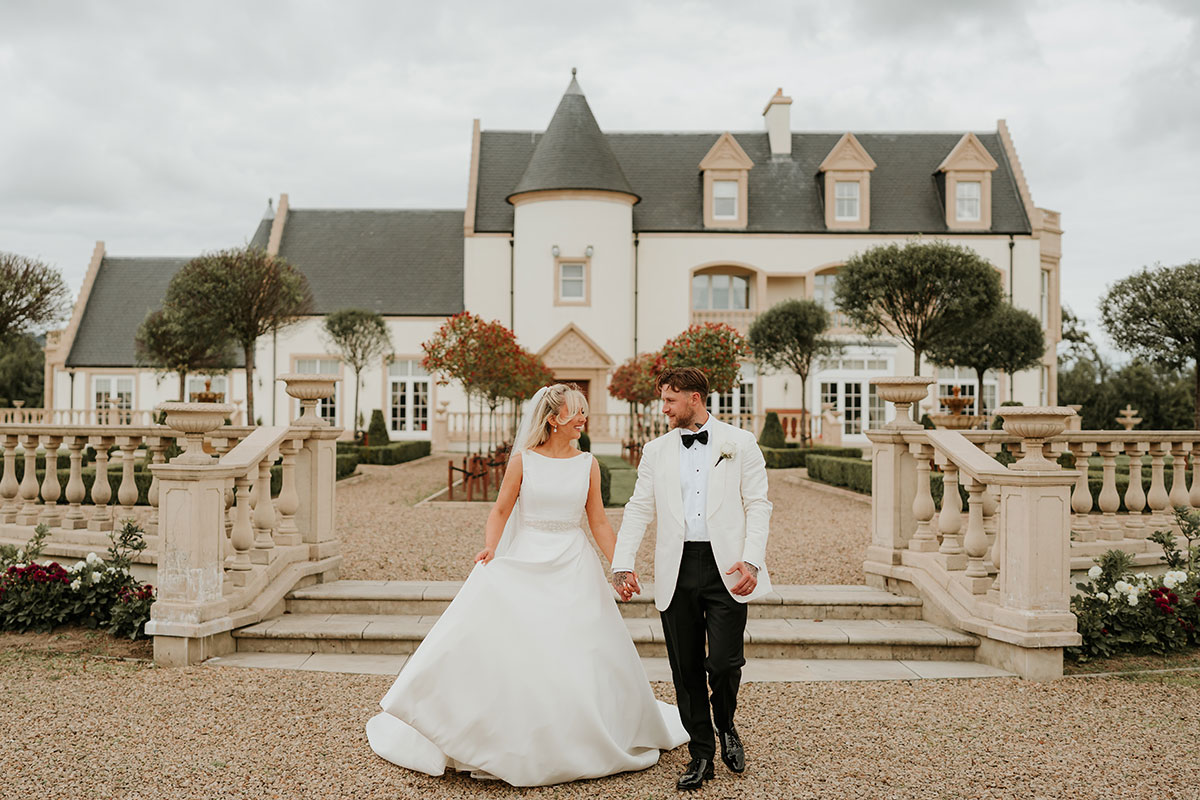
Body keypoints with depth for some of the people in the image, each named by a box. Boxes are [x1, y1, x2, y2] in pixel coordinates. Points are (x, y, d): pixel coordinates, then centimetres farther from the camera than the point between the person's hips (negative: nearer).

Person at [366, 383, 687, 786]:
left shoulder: (587, 464, 4)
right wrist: (490, 548, -17)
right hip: (525, 563, -1)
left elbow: (599, 522, 7)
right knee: (497, 643, -4)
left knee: (579, 654, 4)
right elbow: (501, 510, 0)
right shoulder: (523, 459, -2)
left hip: (574, 567, 2)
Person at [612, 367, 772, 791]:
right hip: (676, 570, 3)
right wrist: (622, 564, -2)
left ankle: (725, 725, 25)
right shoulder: (656, 450, 13)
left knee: (723, 663, -7)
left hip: (725, 568, -2)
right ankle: (700, 755, 22)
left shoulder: (739, 443, 6)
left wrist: (752, 560, -11)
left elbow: (759, 505, 2)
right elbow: (639, 509, 10)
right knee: (686, 669, 6)